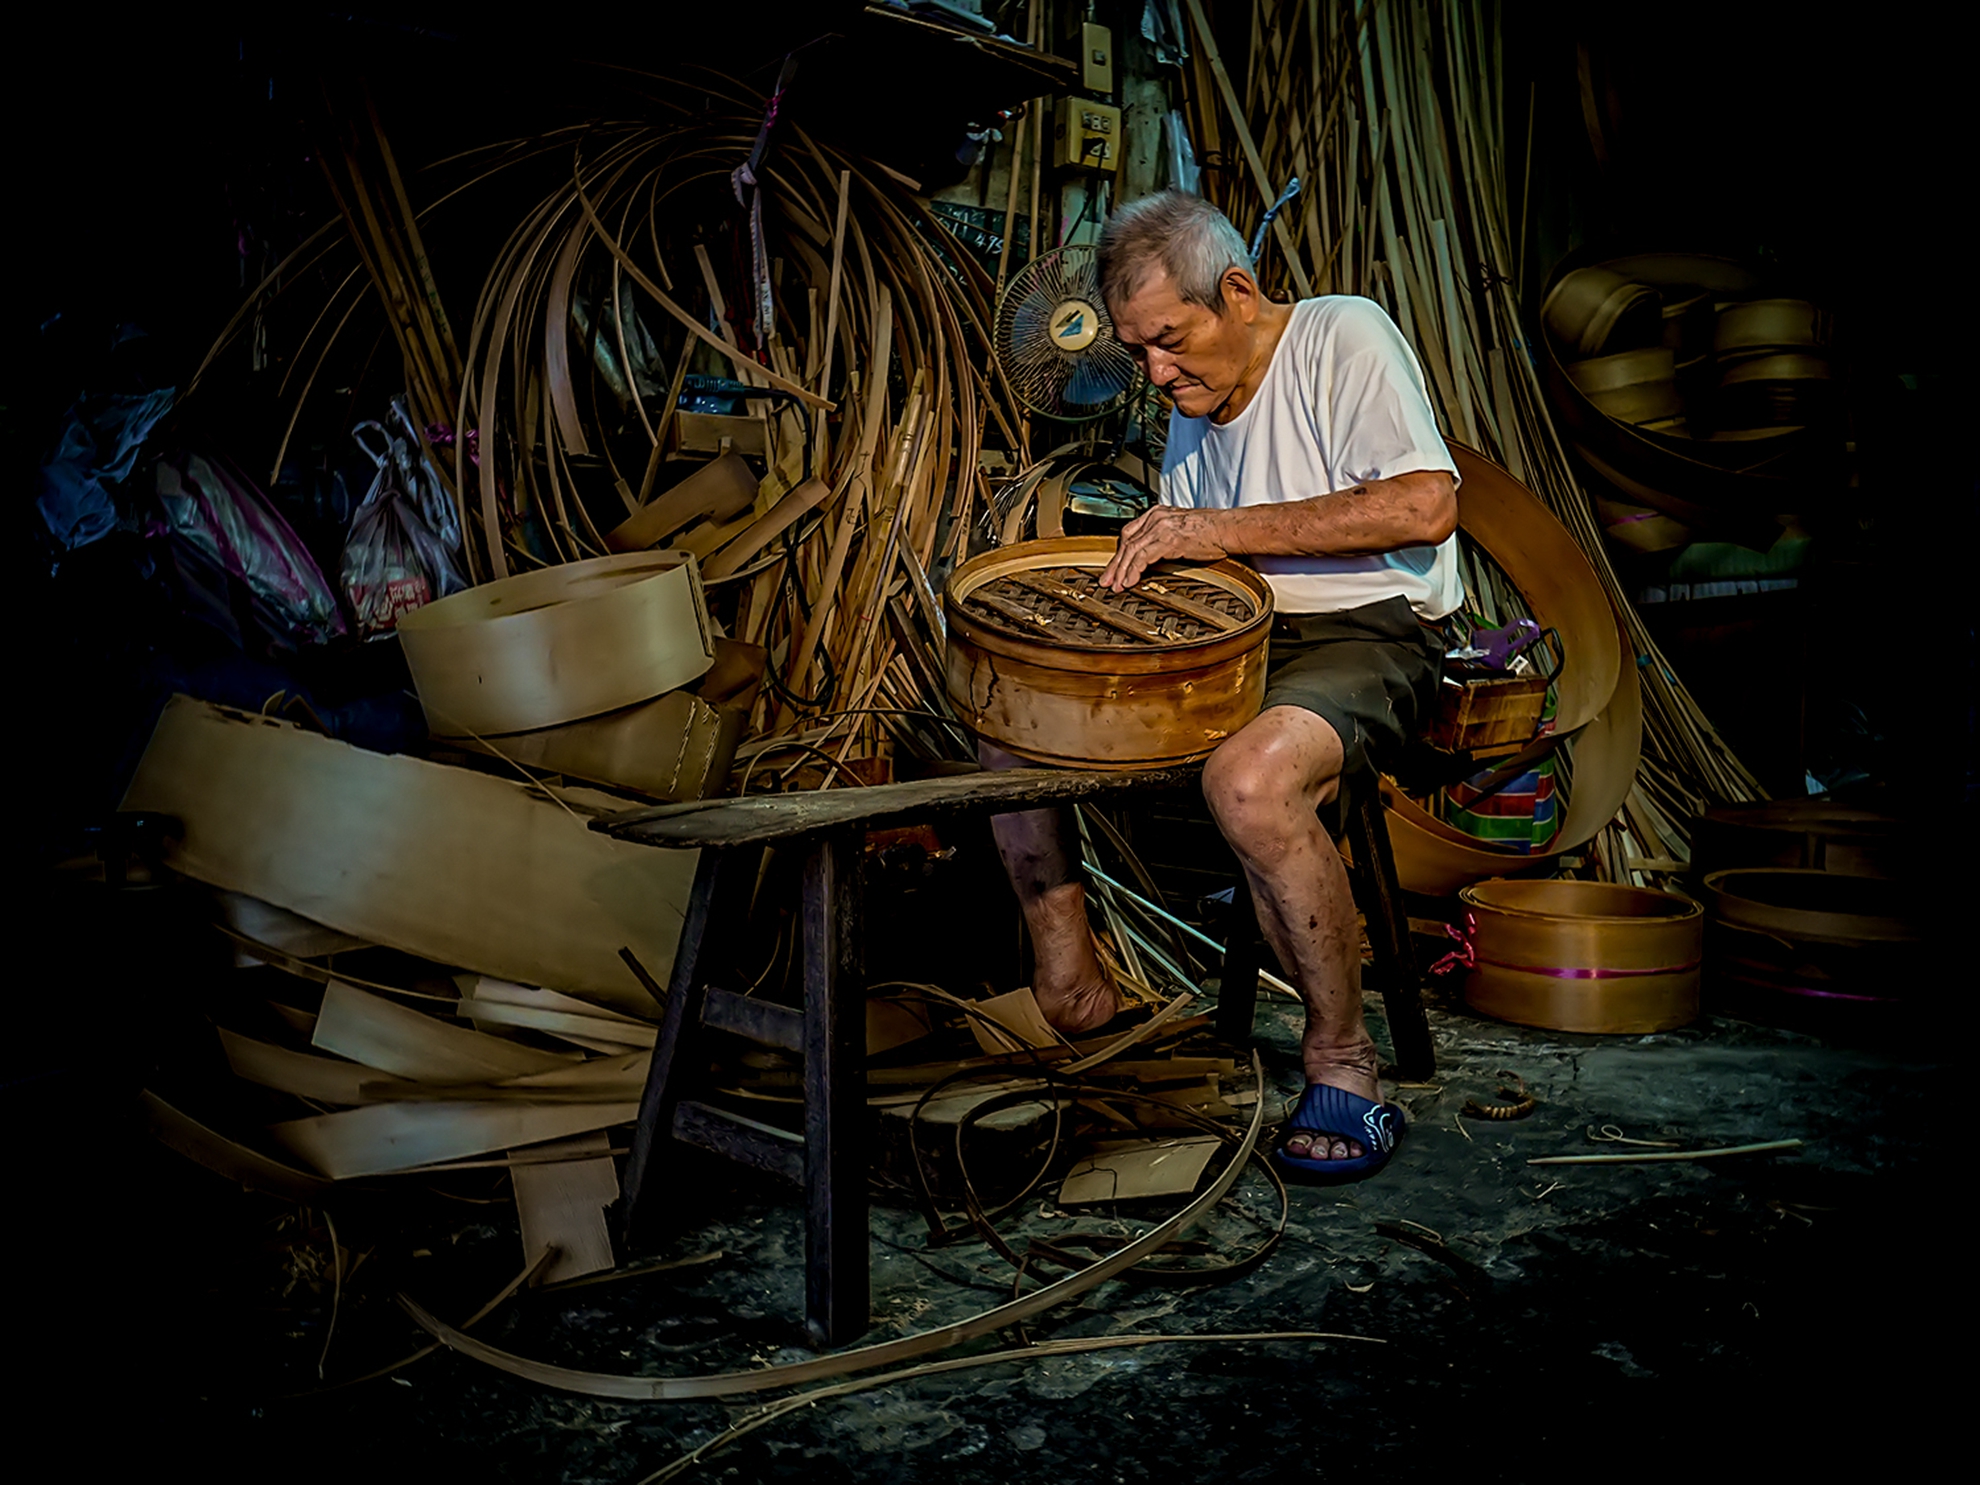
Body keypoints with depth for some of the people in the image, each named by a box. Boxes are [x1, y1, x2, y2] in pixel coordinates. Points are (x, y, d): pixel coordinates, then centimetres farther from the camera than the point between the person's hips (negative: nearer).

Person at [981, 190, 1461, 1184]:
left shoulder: (1341, 335, -5)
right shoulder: (1191, 409, 17)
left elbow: (1426, 506, -18)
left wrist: (1227, 530, -18)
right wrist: (1141, 566, -2)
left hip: (1367, 634, -7)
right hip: (1229, 636, 8)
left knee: (1250, 781, -39)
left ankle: (1341, 1060, -16)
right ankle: (1071, 989, 5)